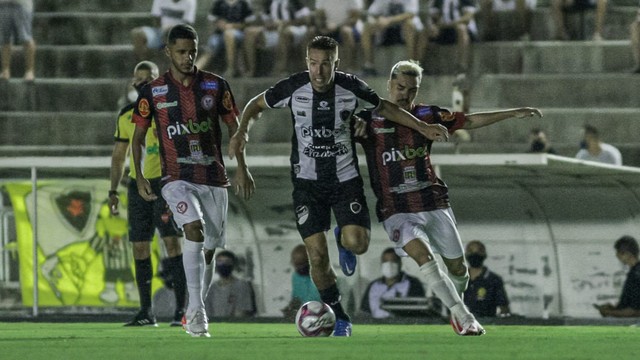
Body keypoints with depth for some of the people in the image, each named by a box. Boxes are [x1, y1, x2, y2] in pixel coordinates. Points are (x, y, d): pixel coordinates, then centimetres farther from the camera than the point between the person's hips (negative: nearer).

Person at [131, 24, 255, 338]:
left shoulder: (216, 86, 4)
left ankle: (193, 312, 23)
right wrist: (139, 176, -1)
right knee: (194, 231, -27)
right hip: (177, 179, -3)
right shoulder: (153, 93, 0)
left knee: (208, 249, 6)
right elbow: (138, 136, 8)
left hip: (214, 179, 3)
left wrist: (241, 168, 4)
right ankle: (196, 309, -29)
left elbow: (234, 126, 12)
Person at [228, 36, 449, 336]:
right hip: (307, 181, 0)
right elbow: (257, 105, 6)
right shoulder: (292, 87, -12)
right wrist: (243, 130, -13)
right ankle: (339, 317, 13)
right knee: (317, 256, -9)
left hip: (346, 178, 0)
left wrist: (422, 128, 5)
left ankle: (343, 241, 22)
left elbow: (384, 107, 9)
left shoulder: (351, 87, -10)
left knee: (357, 244, -18)